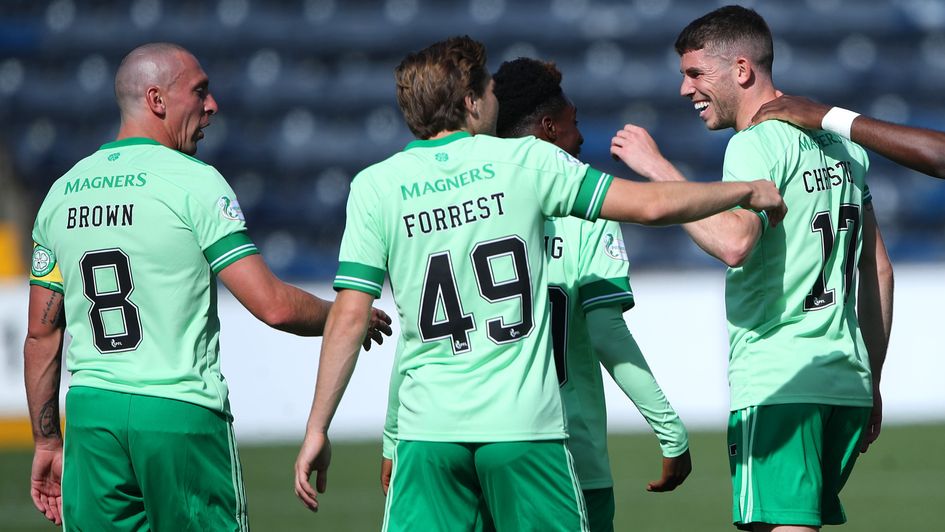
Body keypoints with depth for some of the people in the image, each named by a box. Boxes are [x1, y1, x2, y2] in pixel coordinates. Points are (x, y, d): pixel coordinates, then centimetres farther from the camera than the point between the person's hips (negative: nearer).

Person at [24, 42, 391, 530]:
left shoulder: (62, 192, 10)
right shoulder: (194, 183, -7)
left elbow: (41, 333, 12)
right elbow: (273, 306, -12)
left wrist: (47, 443, 18)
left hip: (90, 414, 5)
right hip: (181, 415, -5)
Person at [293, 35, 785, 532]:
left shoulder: (374, 187, 2)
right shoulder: (526, 161, 1)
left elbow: (349, 318, -3)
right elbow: (651, 205, 1)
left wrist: (316, 430, 2)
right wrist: (747, 191, 16)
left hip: (429, 430, 1)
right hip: (526, 424, -1)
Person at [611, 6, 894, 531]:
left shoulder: (756, 143, -8)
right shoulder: (842, 148, 18)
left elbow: (734, 243, -25)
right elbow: (879, 271, 21)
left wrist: (656, 168, -16)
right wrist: (870, 383, 25)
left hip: (779, 384, -9)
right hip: (845, 383, 9)